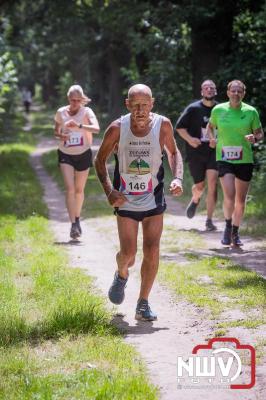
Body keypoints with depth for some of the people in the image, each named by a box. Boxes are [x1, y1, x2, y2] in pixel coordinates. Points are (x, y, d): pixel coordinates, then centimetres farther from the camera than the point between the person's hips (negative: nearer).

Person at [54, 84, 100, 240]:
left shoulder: (86, 112, -9)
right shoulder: (61, 112, -1)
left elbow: (96, 129, -26)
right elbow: (56, 131, 13)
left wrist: (79, 126, -39)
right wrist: (60, 136, -10)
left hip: (83, 154, 0)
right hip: (66, 155, 1)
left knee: (79, 190, 12)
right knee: (69, 189, -14)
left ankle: (77, 219, 35)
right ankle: (73, 225, -17)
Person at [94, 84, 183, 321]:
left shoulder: (163, 125, -10)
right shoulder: (117, 129, -13)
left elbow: (173, 152, 10)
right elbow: (100, 160, 0)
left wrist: (178, 178, -7)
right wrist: (108, 190, -12)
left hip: (154, 199, 1)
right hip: (125, 200, -1)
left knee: (152, 252, -5)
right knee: (128, 254, -4)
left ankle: (143, 304, 9)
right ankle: (122, 275, 33)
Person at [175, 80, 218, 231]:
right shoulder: (193, 108, -2)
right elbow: (179, 127, 1)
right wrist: (189, 139, -15)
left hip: (214, 152, 1)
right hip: (196, 152, -1)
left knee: (213, 183, -14)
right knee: (200, 186, 6)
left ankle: (209, 220, -7)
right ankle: (195, 200, 45)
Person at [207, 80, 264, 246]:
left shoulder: (251, 111, -1)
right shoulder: (218, 110, 1)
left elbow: (260, 133, 7)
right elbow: (211, 126, 19)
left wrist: (255, 138, -15)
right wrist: (213, 138, 0)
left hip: (245, 160, 1)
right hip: (224, 159, -1)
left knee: (241, 199, 9)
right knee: (229, 196, -17)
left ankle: (235, 232, 26)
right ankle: (228, 227, 7)